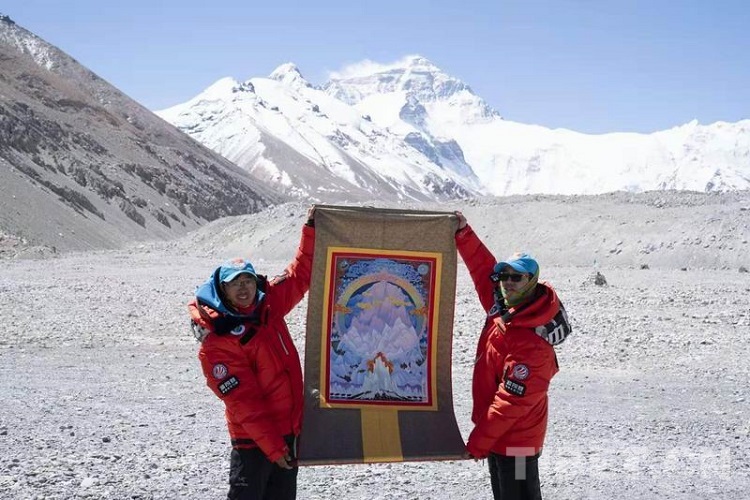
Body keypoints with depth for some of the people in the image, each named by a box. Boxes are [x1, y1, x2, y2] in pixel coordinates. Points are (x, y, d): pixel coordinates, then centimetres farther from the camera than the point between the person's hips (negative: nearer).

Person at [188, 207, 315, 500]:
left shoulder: (268, 305, 3)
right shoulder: (216, 343, -17)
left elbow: (300, 274, 17)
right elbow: (244, 402, -19)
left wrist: (311, 229, 9)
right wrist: (273, 447, -20)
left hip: (290, 428, 7)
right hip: (253, 438, -7)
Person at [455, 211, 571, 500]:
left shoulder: (533, 347, -27)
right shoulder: (503, 309, -3)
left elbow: (510, 402, -26)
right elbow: (484, 268, 11)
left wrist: (477, 442, -21)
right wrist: (463, 233, 6)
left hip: (515, 443, -9)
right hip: (499, 435, 9)